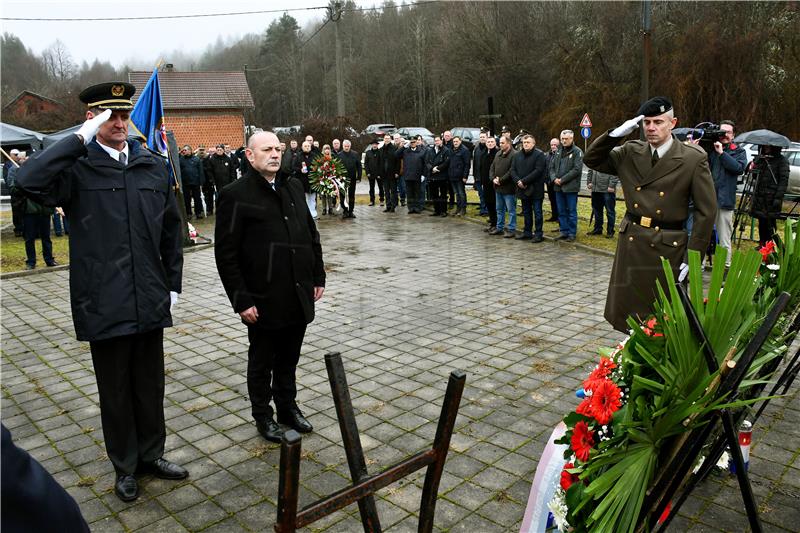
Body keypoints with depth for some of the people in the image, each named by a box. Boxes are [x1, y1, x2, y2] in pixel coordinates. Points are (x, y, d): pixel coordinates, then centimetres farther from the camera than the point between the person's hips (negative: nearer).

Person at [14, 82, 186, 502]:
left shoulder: (153, 166, 5)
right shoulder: (78, 169, -6)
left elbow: (171, 228, 11)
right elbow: (30, 181, -27)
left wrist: (173, 283, 9)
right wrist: (81, 139, -22)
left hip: (150, 301, 3)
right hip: (104, 305, -3)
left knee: (150, 384, 16)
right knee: (115, 389, 12)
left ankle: (151, 454, 36)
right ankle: (125, 466, 31)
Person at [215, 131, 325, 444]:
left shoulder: (293, 189, 10)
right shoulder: (236, 195, -9)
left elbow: (312, 236, 16)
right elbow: (226, 254, -11)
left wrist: (318, 277, 11)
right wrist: (241, 300, -14)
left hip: (299, 297, 5)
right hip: (264, 300, -5)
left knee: (289, 359, 19)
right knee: (262, 362, 12)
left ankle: (288, 406, 37)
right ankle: (263, 415, 30)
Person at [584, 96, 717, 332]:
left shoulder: (694, 159, -7)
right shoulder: (630, 152, 5)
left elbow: (706, 211, -6)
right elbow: (592, 160, 11)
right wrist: (615, 134, -6)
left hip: (667, 248, -4)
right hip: (630, 244, 4)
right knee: (625, 314, 10)